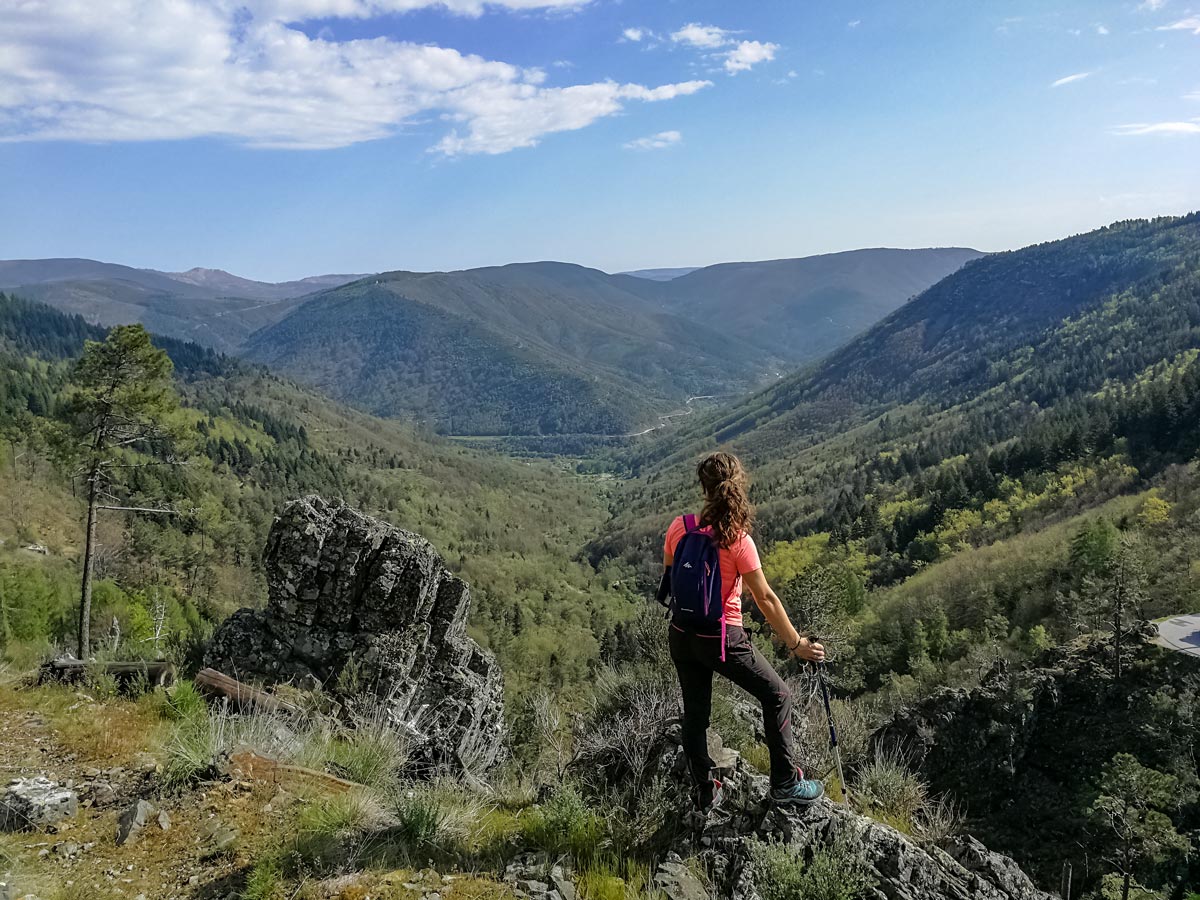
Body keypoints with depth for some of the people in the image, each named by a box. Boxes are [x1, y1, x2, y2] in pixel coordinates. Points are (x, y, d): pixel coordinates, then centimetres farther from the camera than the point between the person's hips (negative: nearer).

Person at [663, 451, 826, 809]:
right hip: (723, 639, -5)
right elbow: (765, 598, -16)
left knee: (695, 713, 20)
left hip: (682, 635, 5)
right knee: (777, 696, 15)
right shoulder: (738, 541, -20)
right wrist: (796, 644, -7)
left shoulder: (679, 527, -7)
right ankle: (785, 783, 22)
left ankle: (704, 791, 32)